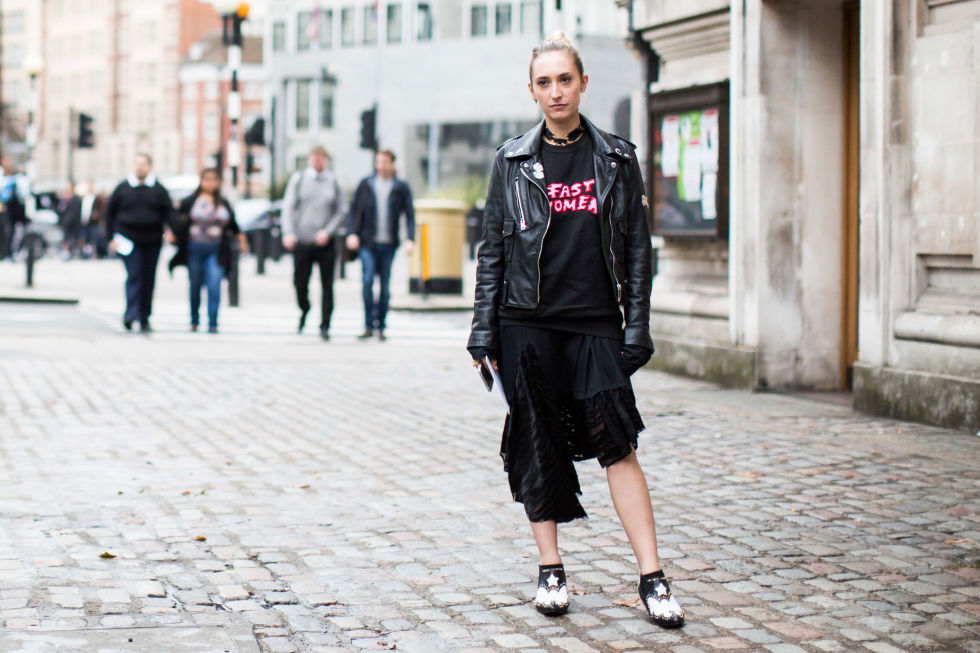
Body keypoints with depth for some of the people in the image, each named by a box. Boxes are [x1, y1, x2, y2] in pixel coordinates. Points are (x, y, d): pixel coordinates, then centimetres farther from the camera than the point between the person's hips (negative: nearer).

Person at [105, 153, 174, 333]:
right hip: (129, 240, -2)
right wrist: (111, 237, 4)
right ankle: (131, 314, -21)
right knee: (134, 276, -15)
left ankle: (144, 318, 13)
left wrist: (169, 228, -18)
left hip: (152, 241, 2)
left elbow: (168, 211, 2)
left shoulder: (158, 189, 6)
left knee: (148, 281, 5)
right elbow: (110, 212, 10)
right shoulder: (122, 188, 5)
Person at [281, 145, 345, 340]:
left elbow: (339, 213, 9)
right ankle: (304, 310, 33)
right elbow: (288, 207, 1)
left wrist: (328, 231, -7)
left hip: (325, 244, 0)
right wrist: (288, 232, -12)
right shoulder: (298, 179, 5)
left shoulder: (333, 182, 6)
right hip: (302, 242, 0)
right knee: (300, 283, 3)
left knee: (327, 287, -3)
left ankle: (325, 326, 4)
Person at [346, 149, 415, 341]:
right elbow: (354, 209, 8)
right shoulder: (365, 184, 7)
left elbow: (409, 214, 3)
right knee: (367, 280, -13)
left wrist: (410, 239, -10)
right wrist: (352, 233, -4)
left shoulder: (401, 188, 5)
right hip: (368, 241, 0)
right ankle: (369, 325, -8)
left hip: (388, 243, 0)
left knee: (385, 285, 3)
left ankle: (380, 326, 12)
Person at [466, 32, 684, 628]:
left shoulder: (617, 159, 6)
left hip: (596, 324, -1)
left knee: (618, 444, -7)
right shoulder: (513, 160, 5)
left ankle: (653, 579, -5)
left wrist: (637, 326, -1)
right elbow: (492, 249, 7)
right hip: (527, 322, 1)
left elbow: (637, 247, 6)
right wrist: (484, 328, 1)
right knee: (537, 448, 3)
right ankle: (551, 570, 15)